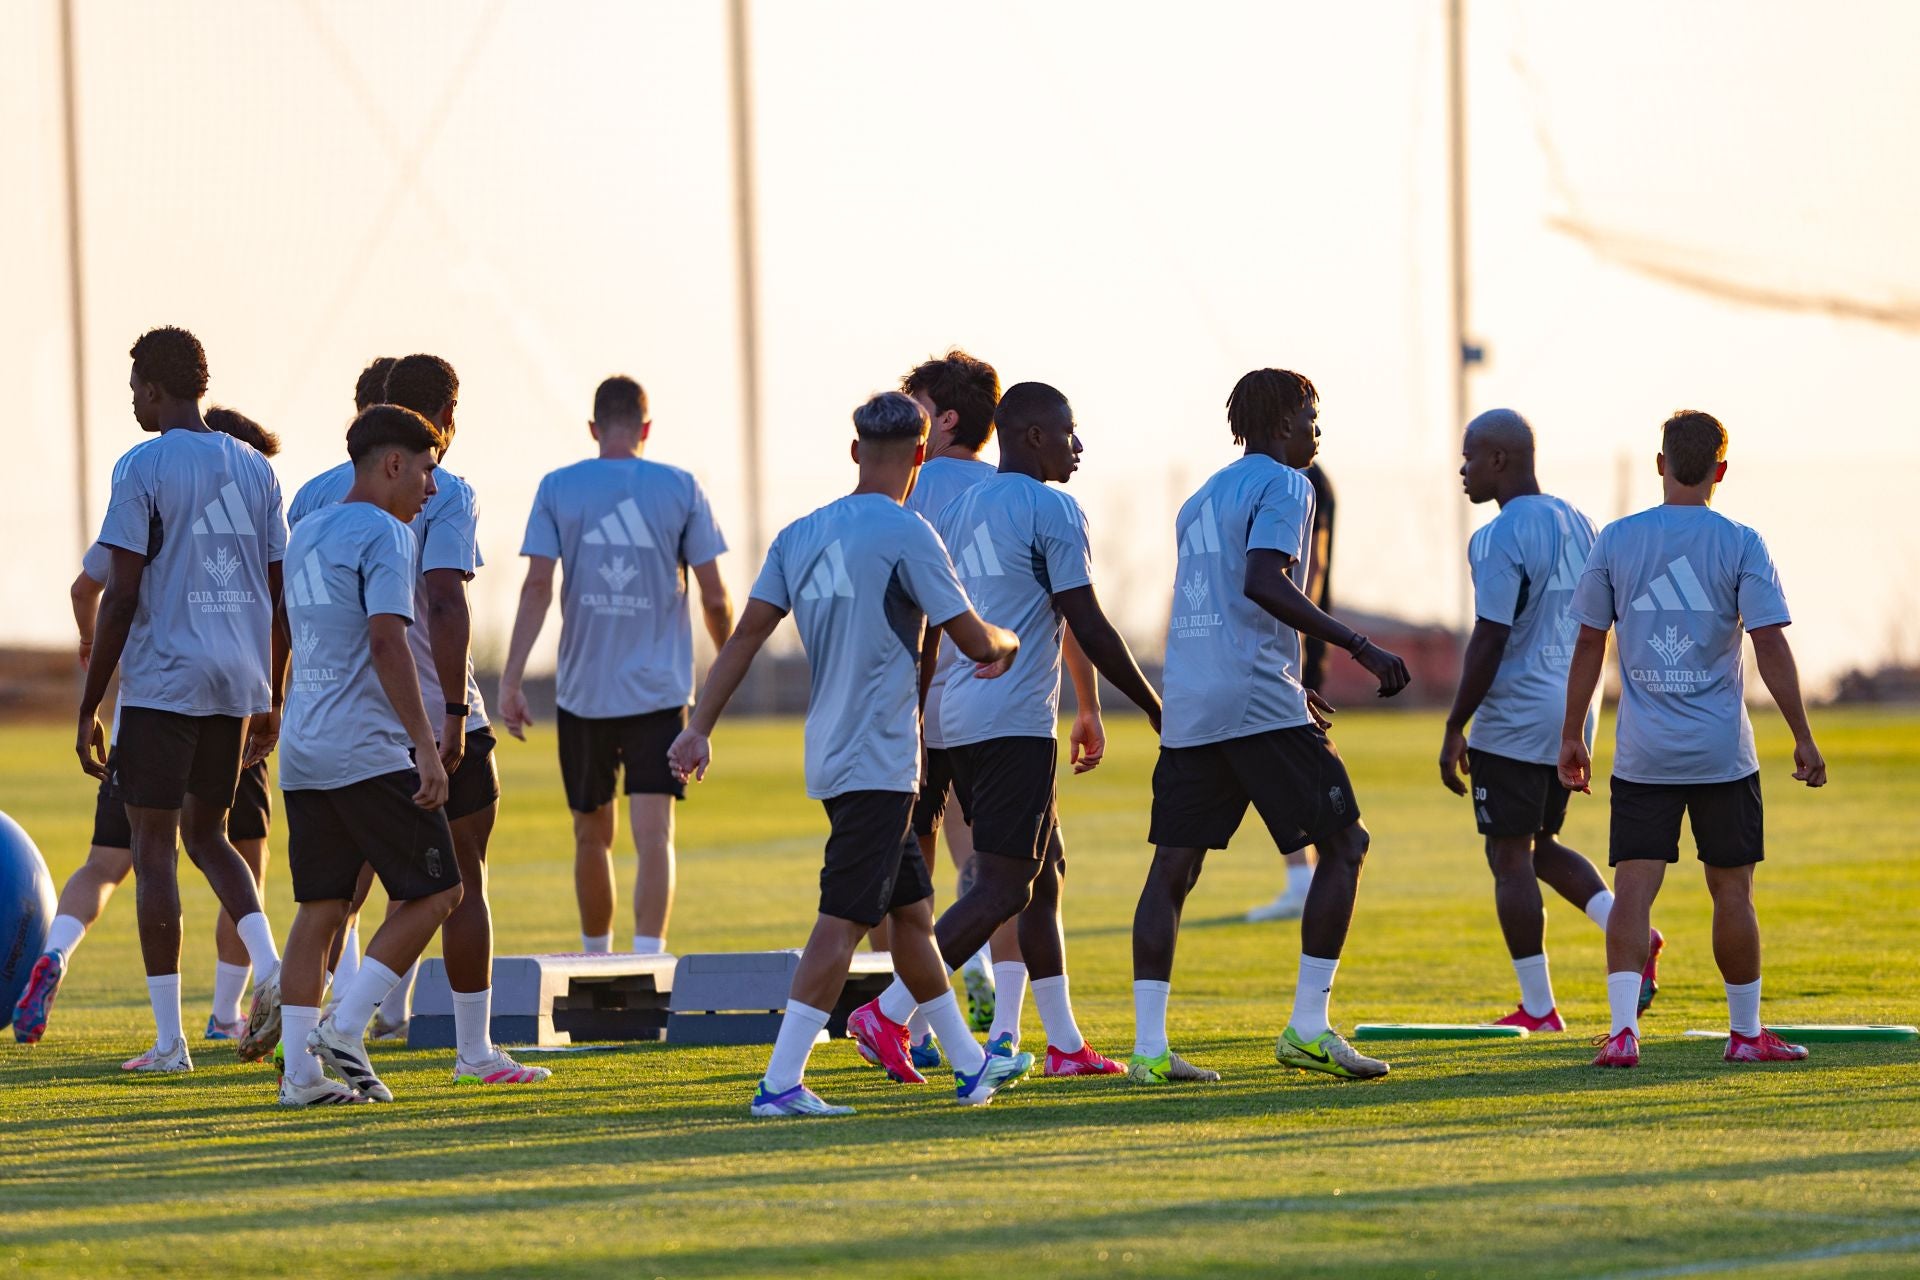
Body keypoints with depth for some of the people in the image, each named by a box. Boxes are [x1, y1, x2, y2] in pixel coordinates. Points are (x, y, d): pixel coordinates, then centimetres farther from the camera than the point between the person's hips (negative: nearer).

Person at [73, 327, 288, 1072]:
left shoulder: (143, 469, -8)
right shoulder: (254, 471, 11)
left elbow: (121, 597, -12)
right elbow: (282, 596, 13)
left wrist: (88, 710, -7)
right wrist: (271, 705, 21)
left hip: (162, 682, -6)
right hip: (238, 684, 6)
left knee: (153, 845, 1)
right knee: (206, 833, 19)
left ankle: (169, 1041, -1)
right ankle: (271, 970, -5)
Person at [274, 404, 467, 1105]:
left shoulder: (305, 533, 18)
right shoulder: (385, 535, -8)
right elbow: (387, 641, -19)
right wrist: (426, 747, -21)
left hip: (302, 754, 8)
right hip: (370, 751, -8)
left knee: (320, 906, 8)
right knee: (434, 892, -1)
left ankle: (300, 1070, 3)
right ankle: (343, 1029, -8)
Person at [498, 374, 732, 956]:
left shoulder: (558, 489, 1)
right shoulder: (681, 489, 0)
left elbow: (536, 587, -7)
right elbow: (714, 596, 2)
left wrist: (510, 680, -7)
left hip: (583, 690, 1)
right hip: (661, 690, -1)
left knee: (592, 836, 15)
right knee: (653, 835, -7)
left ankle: (595, 958, 29)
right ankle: (646, 958, -21)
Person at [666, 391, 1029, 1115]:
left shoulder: (800, 535, 9)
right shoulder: (905, 534, -11)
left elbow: (748, 633, 4)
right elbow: (974, 642, -9)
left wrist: (700, 727, 3)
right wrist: (1008, 642, 14)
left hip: (831, 758, 8)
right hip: (879, 763, -8)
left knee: (911, 910, 17)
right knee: (845, 919, -10)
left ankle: (969, 1065, 27)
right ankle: (781, 1082, -16)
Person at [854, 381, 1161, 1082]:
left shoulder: (958, 508, 17)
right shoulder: (1051, 511, -8)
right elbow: (1090, 628, -10)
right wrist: (1156, 708, 0)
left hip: (958, 720, 9)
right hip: (1015, 722, -9)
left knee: (1045, 874, 15)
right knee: (1003, 887, -9)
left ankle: (1065, 1044, 16)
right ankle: (889, 1013, -17)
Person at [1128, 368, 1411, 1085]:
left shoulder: (1202, 498, 23)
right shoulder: (1282, 487, -3)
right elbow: (1264, 583, -19)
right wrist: (1359, 648, -19)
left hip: (1187, 708, 8)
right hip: (1259, 703, -8)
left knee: (1172, 870, 5)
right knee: (1344, 845, 2)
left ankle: (1149, 1047, -2)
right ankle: (1308, 1028, -3)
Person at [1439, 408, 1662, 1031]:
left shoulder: (1501, 539, -16)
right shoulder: (1576, 523, 10)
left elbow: (1489, 641, -19)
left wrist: (1454, 731, -13)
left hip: (1514, 717, -9)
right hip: (1573, 712, 9)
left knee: (1511, 858, 0)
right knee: (1541, 846, 20)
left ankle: (1538, 1009, 3)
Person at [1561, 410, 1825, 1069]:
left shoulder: (1616, 541, 1)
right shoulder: (1740, 545, -4)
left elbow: (1589, 645, 4)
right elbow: (1771, 647, -8)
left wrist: (1571, 737, 12)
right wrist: (1802, 738, -2)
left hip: (1642, 759, 1)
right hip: (1723, 754, -1)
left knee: (1633, 889, -3)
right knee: (1732, 891, 10)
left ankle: (1622, 1027, -18)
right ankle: (1746, 1032, 18)